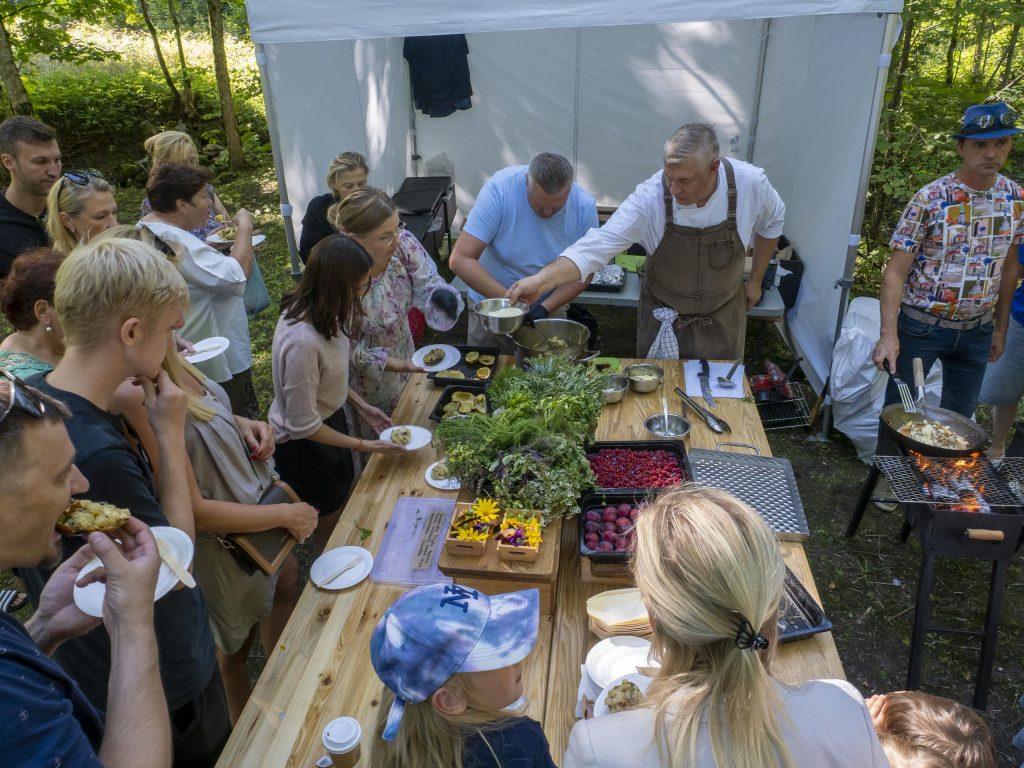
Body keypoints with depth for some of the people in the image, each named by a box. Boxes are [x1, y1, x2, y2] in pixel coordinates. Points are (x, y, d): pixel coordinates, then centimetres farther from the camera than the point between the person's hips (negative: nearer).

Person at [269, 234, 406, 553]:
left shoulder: (319, 311, -12)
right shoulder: (302, 341, -38)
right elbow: (303, 426, -29)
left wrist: (360, 404, 2)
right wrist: (366, 445, -20)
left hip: (331, 417, 8)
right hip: (305, 446, -8)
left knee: (343, 504, 28)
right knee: (330, 524, 17)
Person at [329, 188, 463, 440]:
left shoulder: (403, 243, -23)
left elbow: (428, 283, -18)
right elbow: (350, 349, -24)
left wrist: (441, 296, -41)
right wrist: (400, 365, -31)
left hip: (402, 349, 5)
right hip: (366, 375, -5)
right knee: (377, 438, 19)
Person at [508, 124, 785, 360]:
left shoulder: (750, 182, -21)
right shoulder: (649, 197, -28)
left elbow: (772, 221, 1)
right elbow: (599, 245, -32)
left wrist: (755, 281, 6)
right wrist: (540, 281, -45)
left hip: (723, 317, 1)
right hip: (663, 317, -1)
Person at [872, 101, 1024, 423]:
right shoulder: (929, 199, -14)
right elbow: (895, 272, -15)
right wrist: (888, 335, -23)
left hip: (977, 331, 4)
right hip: (920, 326, -4)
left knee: (959, 416, 16)